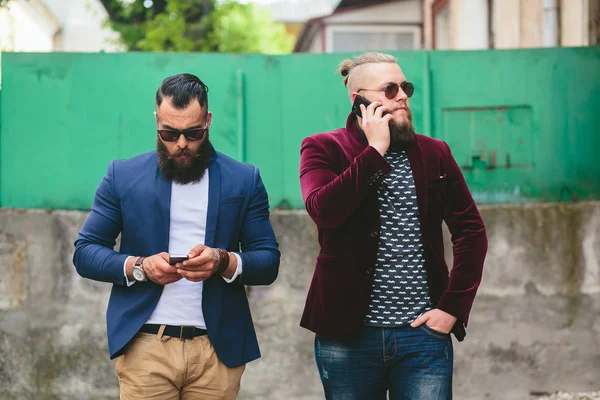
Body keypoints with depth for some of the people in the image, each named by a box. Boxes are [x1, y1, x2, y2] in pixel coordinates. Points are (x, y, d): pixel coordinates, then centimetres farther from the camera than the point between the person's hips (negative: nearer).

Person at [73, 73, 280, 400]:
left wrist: (224, 261, -17)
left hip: (218, 348, 1)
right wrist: (138, 266, -13)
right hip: (145, 346, 0)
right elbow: (84, 252, 4)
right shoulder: (123, 176, 5)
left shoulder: (244, 180, 5)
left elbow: (268, 263, 4)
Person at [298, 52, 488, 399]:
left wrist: (454, 306, -1)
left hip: (423, 333, 2)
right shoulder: (323, 149, 1)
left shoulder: (434, 154, 9)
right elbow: (323, 211, -19)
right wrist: (375, 149, -14)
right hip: (348, 335, -2)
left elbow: (472, 231, 9)